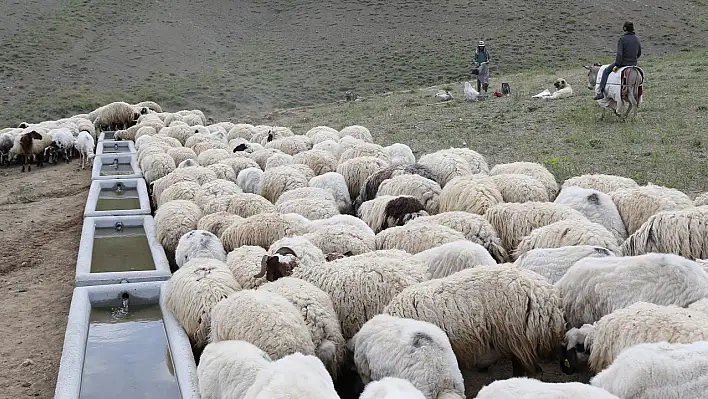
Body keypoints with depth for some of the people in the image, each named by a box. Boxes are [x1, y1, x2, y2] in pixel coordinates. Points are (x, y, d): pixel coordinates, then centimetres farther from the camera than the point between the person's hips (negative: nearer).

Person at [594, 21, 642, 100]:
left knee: (606, 71, 9)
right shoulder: (637, 39, 5)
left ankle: (600, 92, -1)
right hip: (634, 64, 5)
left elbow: (619, 53, -19)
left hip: (623, 62, -5)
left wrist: (617, 65, -15)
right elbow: (639, 53, 13)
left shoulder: (622, 39, -15)